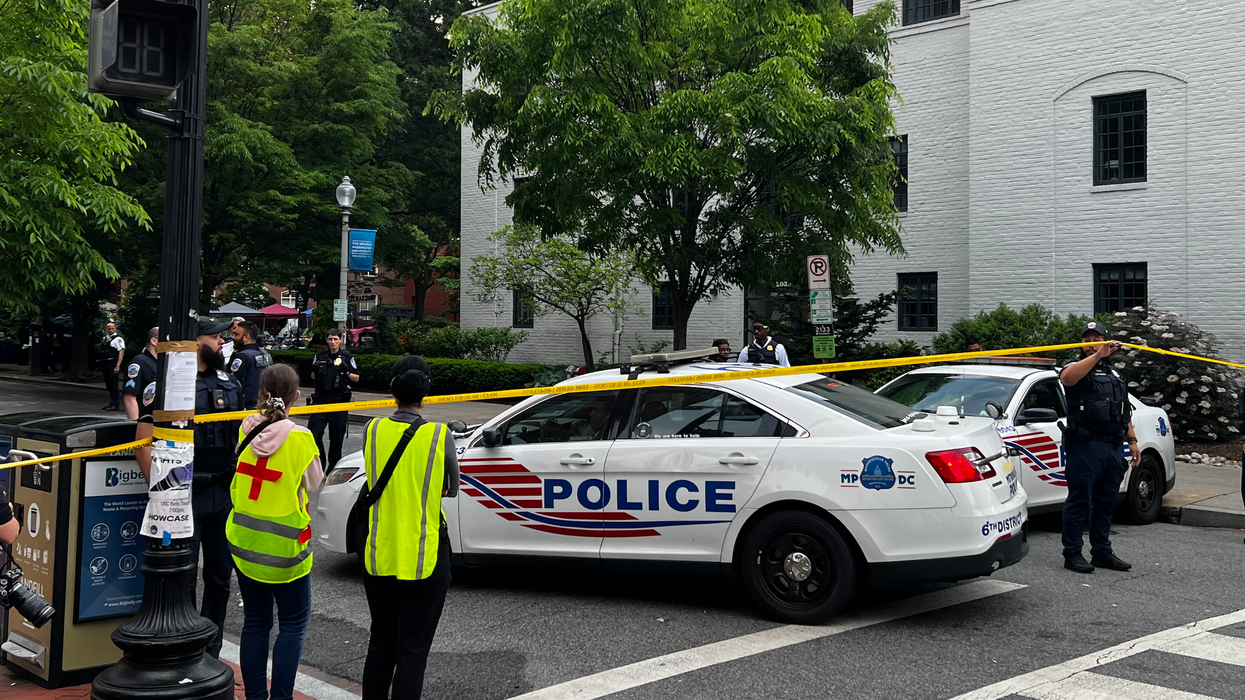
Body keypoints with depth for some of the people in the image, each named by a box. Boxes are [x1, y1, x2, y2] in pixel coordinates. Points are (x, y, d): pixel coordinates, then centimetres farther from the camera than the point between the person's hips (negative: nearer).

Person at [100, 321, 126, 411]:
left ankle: (115, 405, -7)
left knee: (113, 385, -9)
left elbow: (121, 353, -15)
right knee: (109, 385, 14)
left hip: (112, 365, -9)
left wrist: (117, 366, -23)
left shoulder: (118, 339, -7)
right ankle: (112, 404, 21)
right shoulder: (105, 338, 18)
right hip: (105, 364, 9)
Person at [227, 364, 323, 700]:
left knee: (255, 622, 14)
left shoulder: (247, 428, -4)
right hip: (283, 545, -4)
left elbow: (236, 482, 10)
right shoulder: (299, 437, -17)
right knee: (293, 623, 9)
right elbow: (313, 484, -4)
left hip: (244, 541, 5)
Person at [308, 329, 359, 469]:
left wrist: (346, 371, -13)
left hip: (339, 402, -2)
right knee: (314, 433, -8)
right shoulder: (320, 356, 8)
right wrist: (315, 369, -3)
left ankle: (333, 467, 19)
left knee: (336, 437, 6)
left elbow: (356, 378, 5)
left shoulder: (347, 357, 1)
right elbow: (313, 377, 18)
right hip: (320, 401, 2)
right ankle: (319, 463, 4)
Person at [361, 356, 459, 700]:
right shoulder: (440, 436, -12)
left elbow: (374, 482, 7)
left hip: (379, 557, 3)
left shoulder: (373, 430, -5)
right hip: (425, 561, -3)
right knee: (412, 651, 5)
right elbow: (452, 489, 1)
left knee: (380, 645, 20)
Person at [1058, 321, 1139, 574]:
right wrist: (1097, 356, -31)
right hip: (1085, 447, -7)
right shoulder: (1077, 368, 1)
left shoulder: (1114, 375, 23)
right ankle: (1072, 554, 0)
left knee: (1105, 503, 12)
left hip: (1113, 448, 7)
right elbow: (1067, 377, -26)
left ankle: (1102, 552, 20)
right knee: (1079, 501, -5)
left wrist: (1132, 441, 19)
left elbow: (1125, 413, 27)